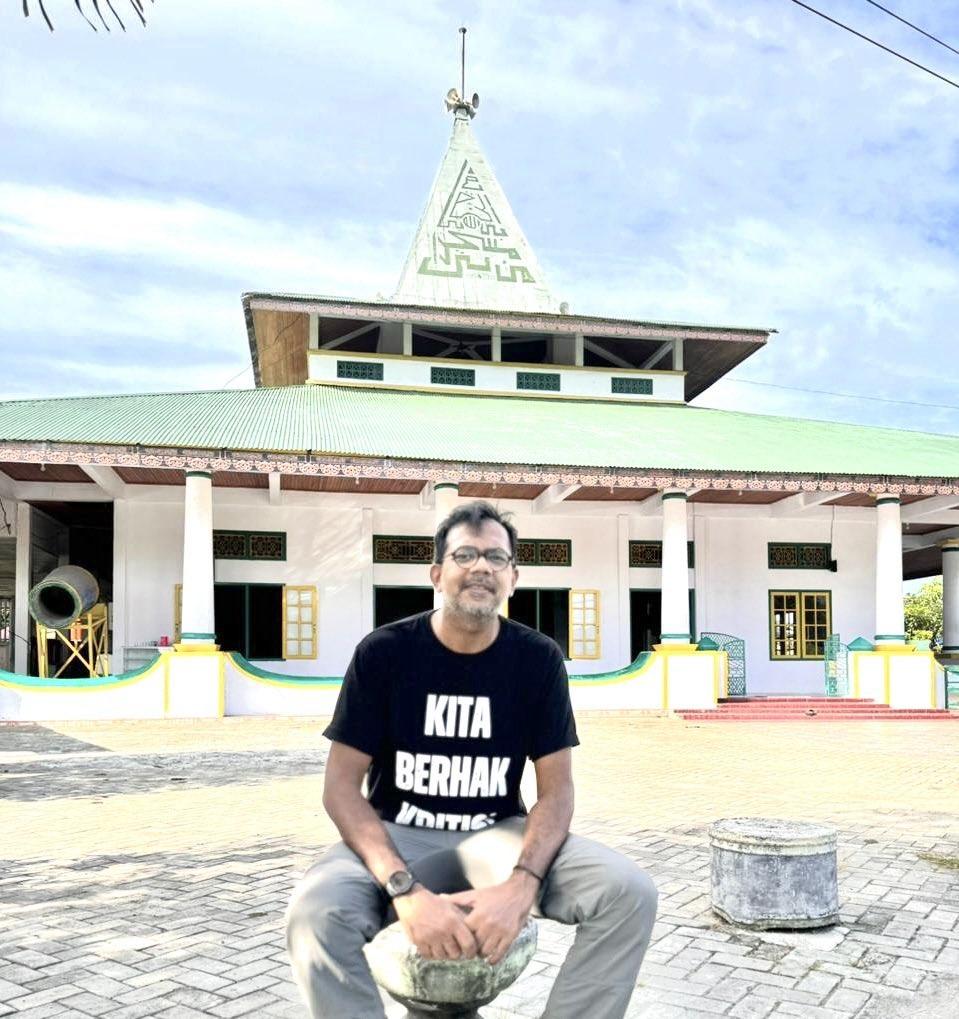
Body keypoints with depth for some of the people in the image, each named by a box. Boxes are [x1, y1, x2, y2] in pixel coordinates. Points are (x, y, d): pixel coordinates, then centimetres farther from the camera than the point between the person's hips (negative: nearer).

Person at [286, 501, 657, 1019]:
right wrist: (407, 890, -26)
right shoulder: (384, 651, -8)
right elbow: (342, 785, -10)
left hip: (496, 836, 2)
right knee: (315, 914, -34)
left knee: (630, 892, -23)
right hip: (399, 837, -1)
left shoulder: (539, 658, -3)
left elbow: (556, 788, -4)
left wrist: (520, 885, -25)